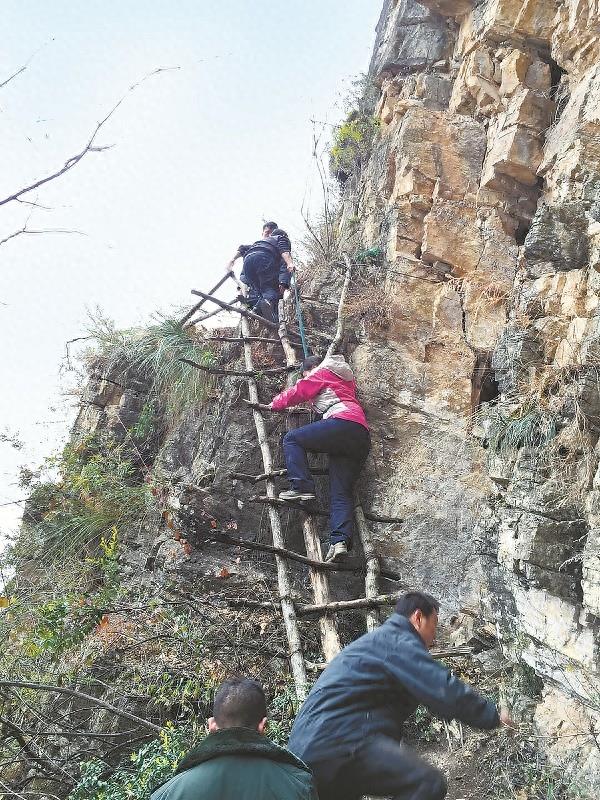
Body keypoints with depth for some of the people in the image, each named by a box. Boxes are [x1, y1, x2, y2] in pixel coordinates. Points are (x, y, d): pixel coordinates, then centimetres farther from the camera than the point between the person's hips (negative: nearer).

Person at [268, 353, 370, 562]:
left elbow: (296, 393, 15)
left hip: (342, 422, -8)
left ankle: (302, 488, -12)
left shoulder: (322, 373, 13)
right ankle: (340, 540, -15)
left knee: (292, 439, 3)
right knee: (341, 492, 0)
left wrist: (275, 404, 29)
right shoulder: (345, 379, 36)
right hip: (362, 437, 8)